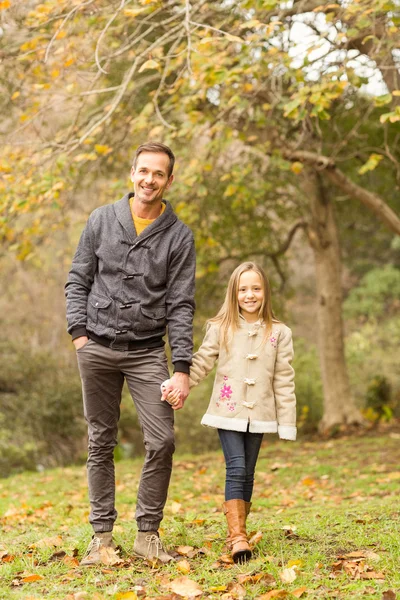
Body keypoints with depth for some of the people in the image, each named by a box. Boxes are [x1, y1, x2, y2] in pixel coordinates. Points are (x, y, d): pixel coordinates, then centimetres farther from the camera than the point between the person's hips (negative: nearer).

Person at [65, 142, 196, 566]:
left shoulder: (179, 236, 1)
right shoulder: (101, 221, 4)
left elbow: (180, 305, -2)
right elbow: (77, 281, 9)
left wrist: (182, 367, -9)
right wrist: (79, 331, -5)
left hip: (148, 351, 0)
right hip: (98, 347, 1)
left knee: (161, 442, -8)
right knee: (100, 443, 6)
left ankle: (148, 533, 7)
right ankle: (102, 534, 15)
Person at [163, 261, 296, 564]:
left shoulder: (279, 333, 2)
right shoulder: (220, 329, 1)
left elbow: (284, 380, 2)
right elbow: (201, 363, -1)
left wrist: (287, 422, 0)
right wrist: (176, 385, -16)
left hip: (259, 415, 2)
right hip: (228, 412, -2)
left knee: (248, 473, 7)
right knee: (236, 469, -11)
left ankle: (237, 532, 18)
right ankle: (238, 536, -13)